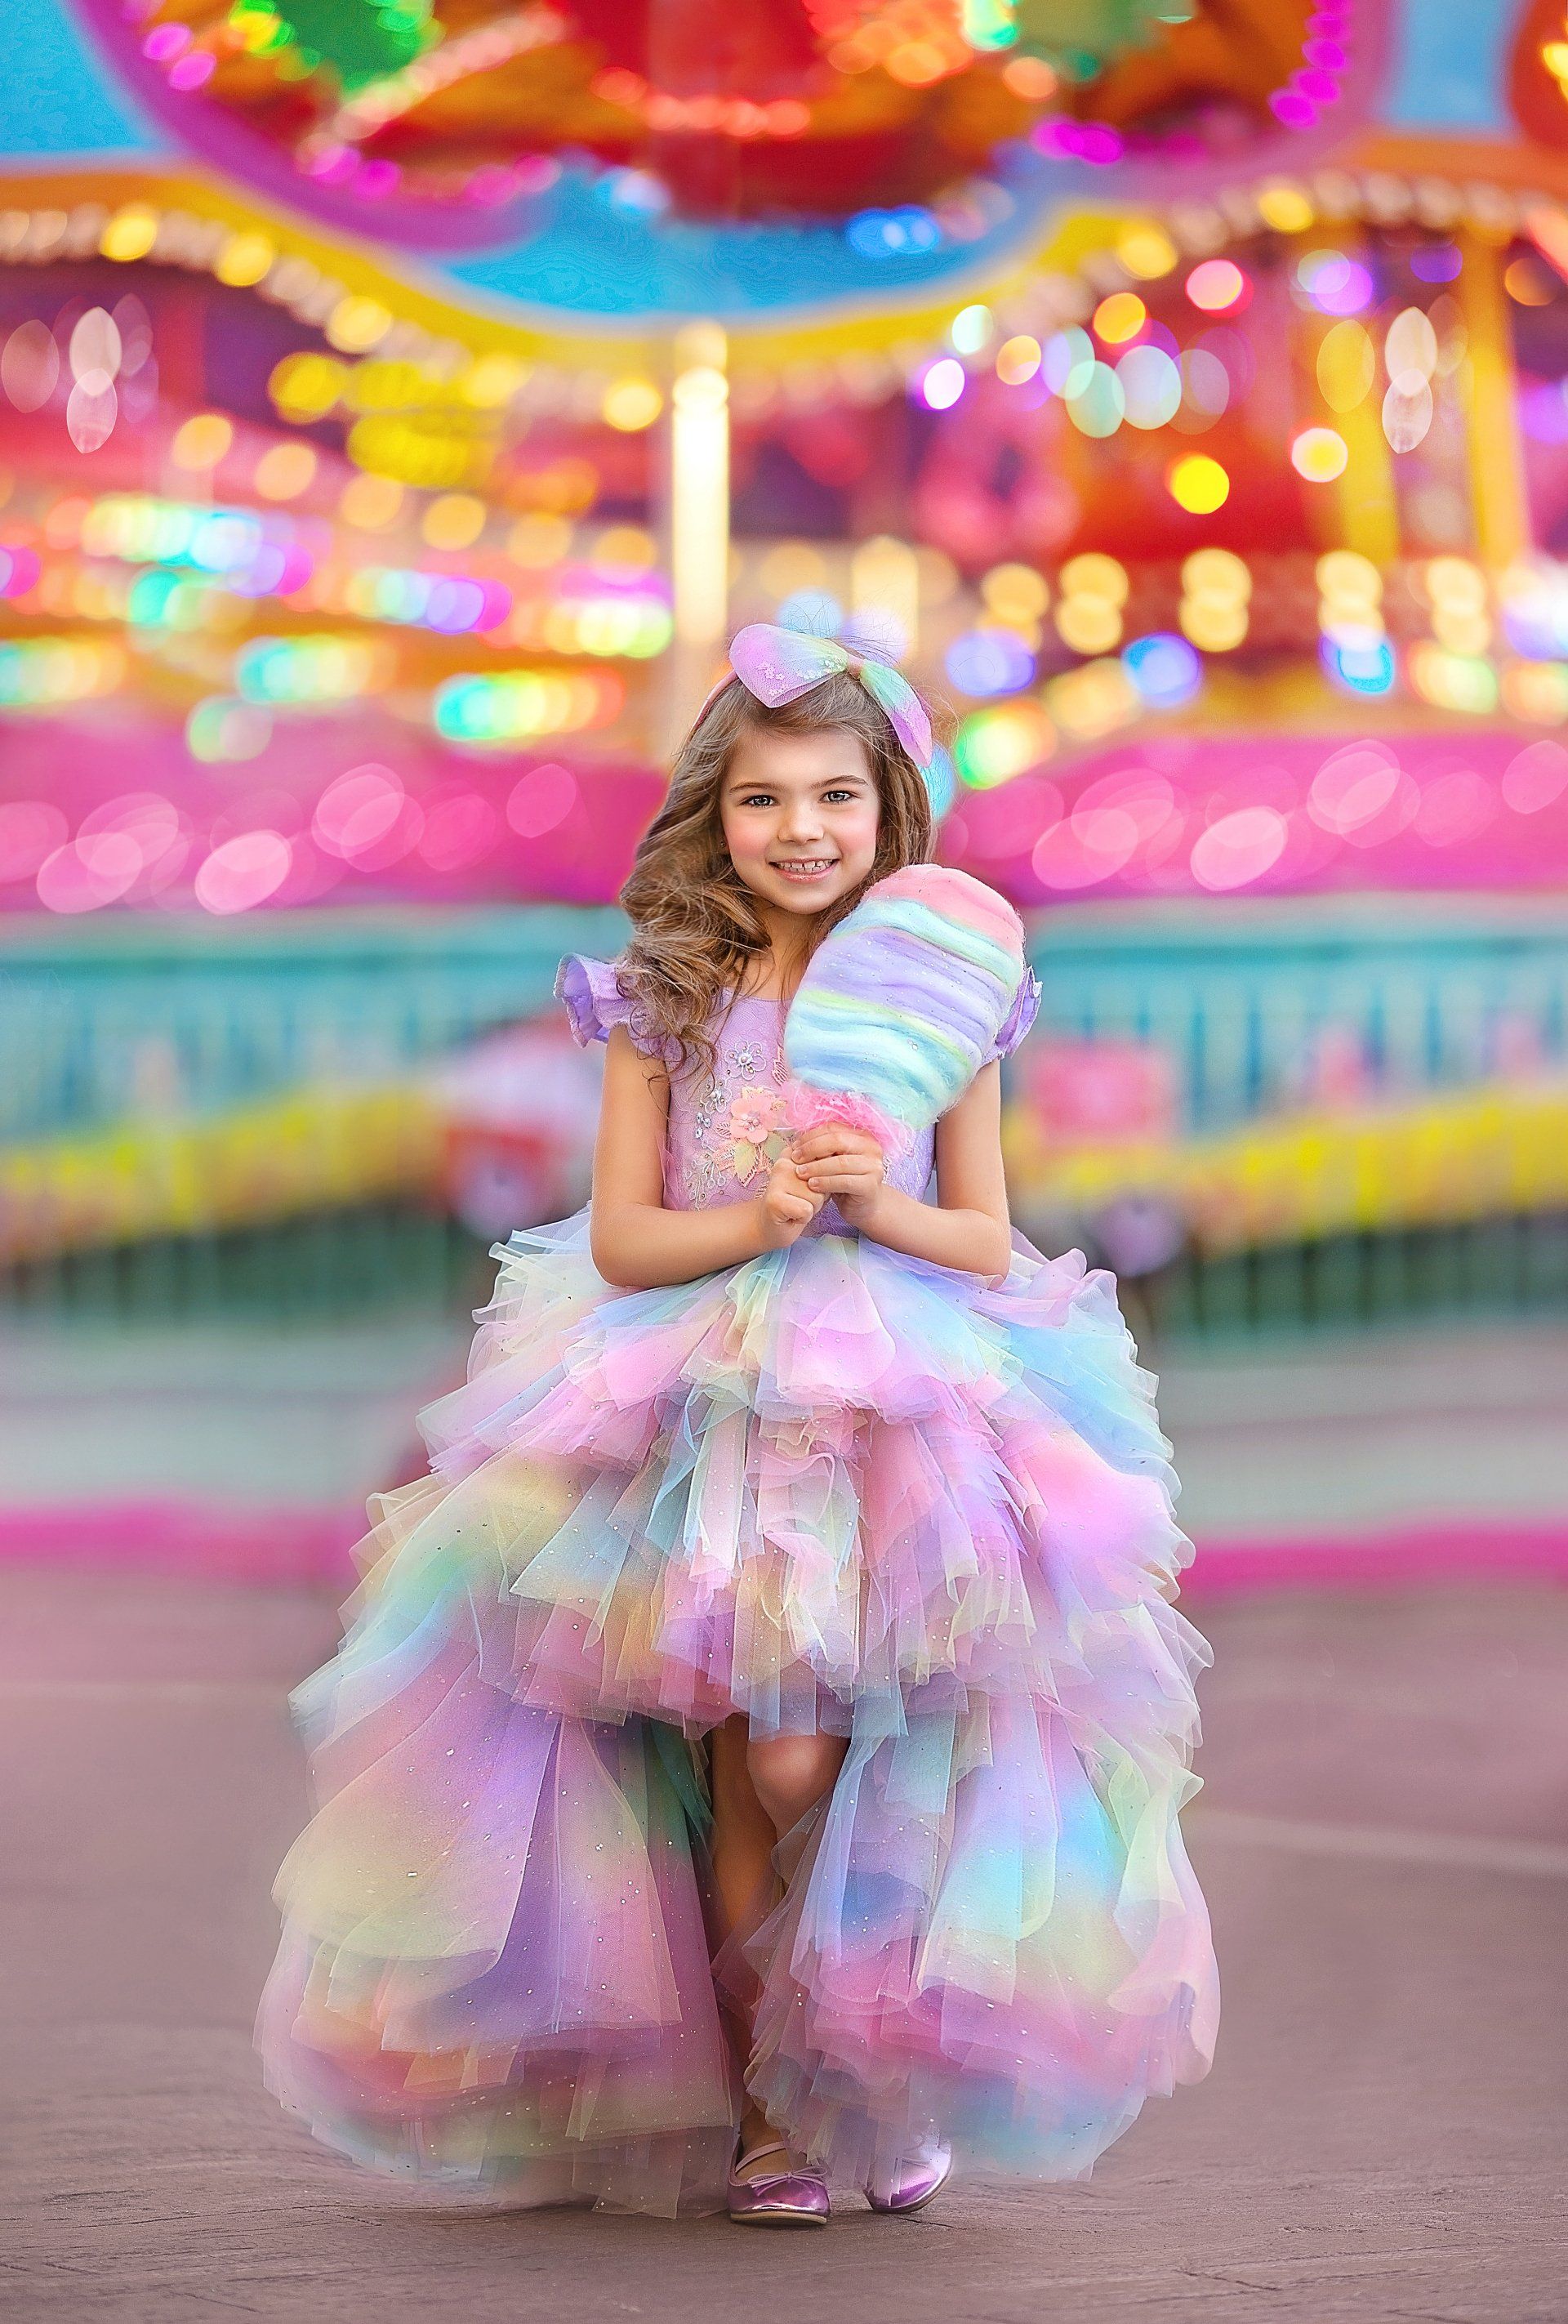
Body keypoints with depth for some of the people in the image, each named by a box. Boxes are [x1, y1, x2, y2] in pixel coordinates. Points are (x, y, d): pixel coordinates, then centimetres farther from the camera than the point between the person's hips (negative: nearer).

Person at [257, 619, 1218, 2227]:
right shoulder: (664, 1002, 4)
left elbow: (987, 1239, 7)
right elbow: (621, 1238, 1)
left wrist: (879, 1206, -12)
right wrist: (759, 1218, -15)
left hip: (904, 1418, 0)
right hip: (706, 1415, 0)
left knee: (807, 1760, -12)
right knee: (746, 1768, -4)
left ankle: (886, 2078, 10)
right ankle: (761, 2113, 10)